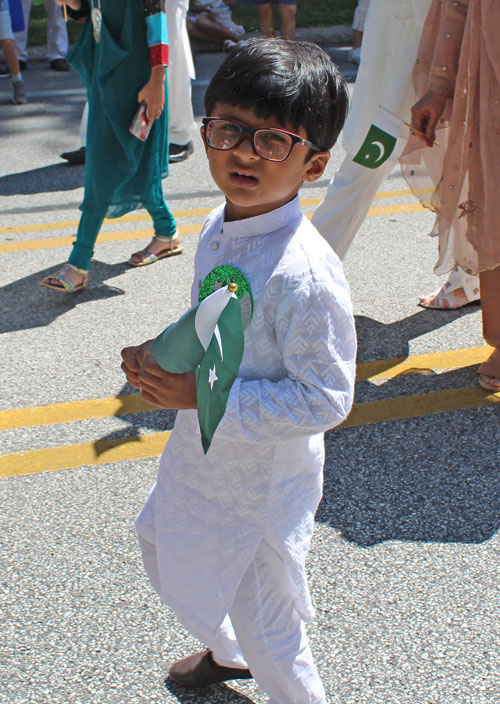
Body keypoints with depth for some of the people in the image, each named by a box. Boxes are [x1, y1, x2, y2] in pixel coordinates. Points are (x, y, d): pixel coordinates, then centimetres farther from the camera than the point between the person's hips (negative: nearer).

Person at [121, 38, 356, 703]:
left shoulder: (304, 274, -32)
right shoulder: (217, 230, -6)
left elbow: (323, 401, -28)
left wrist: (203, 394, -29)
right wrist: (165, 353, -8)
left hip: (262, 480, -9)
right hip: (202, 450, 9)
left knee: (267, 633, 12)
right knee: (163, 548, 32)